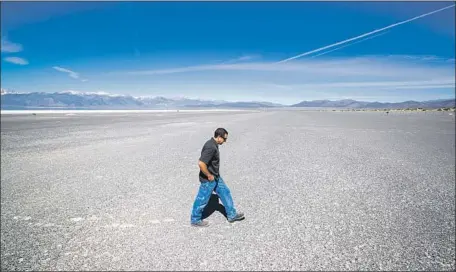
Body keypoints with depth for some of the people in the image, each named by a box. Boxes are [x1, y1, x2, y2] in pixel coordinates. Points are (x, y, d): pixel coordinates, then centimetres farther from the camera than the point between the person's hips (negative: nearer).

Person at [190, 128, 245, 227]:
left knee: (225, 192, 16)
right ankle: (195, 220, 27)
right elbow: (201, 163, -34)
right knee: (202, 200, 7)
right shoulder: (211, 147, -28)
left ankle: (232, 215, 28)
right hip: (208, 179, -10)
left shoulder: (213, 144, 4)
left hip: (216, 177, 10)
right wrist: (209, 176, -21)